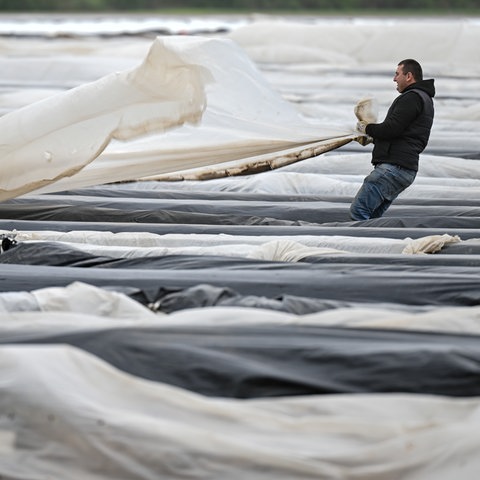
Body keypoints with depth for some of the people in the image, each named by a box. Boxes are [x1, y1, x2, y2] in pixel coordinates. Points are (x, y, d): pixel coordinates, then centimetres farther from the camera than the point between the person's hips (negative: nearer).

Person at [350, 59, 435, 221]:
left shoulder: (411, 98, -9)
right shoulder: (423, 99, 25)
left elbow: (391, 129, -19)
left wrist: (367, 128, 0)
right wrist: (371, 138, 19)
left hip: (394, 167, -11)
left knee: (358, 210, -14)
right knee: (372, 216, 13)